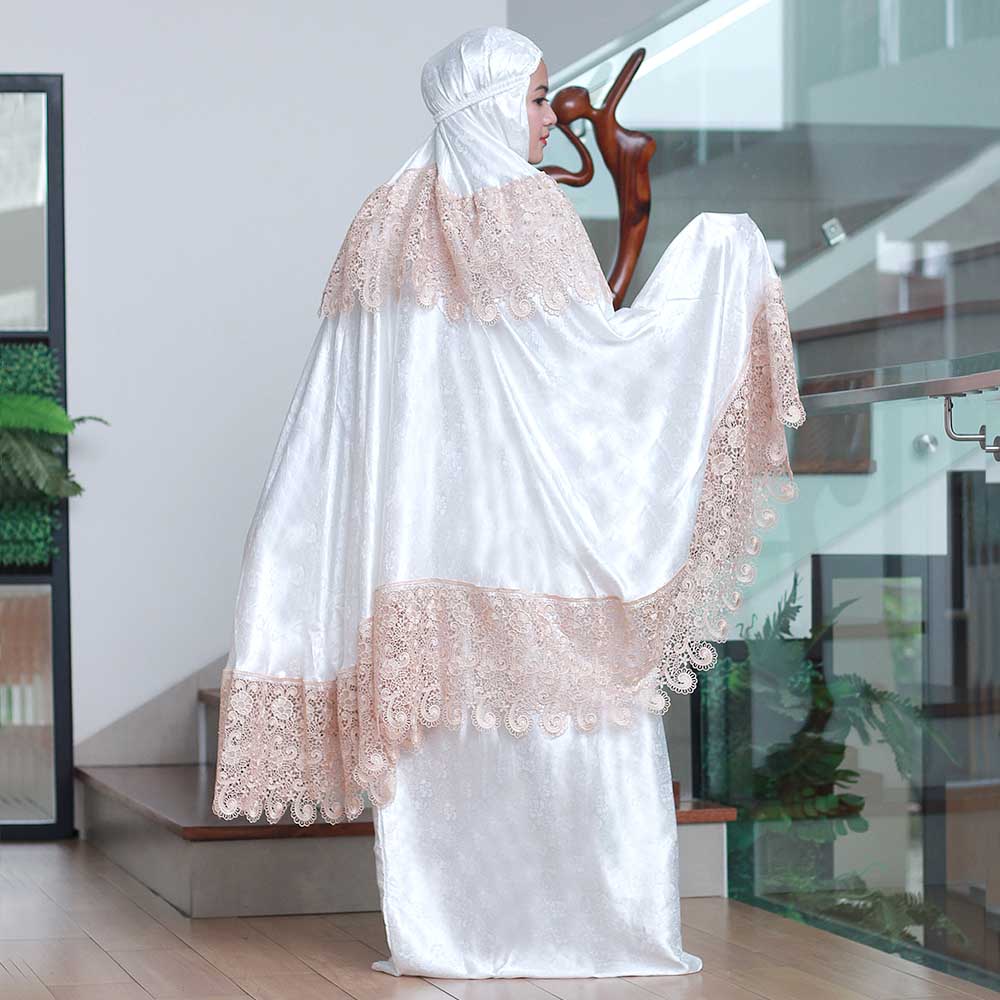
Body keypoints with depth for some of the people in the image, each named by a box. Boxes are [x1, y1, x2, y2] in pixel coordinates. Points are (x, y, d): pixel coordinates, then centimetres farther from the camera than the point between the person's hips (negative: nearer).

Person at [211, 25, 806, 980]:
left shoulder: (389, 217, 8)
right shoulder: (533, 211, -9)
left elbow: (340, 390, 7)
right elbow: (602, 354, -12)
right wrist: (711, 257, -4)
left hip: (421, 510, 5)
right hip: (529, 509, -5)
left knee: (436, 720, 7)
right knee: (561, 716, 1)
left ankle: (440, 928, 8)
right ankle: (583, 924, 3)